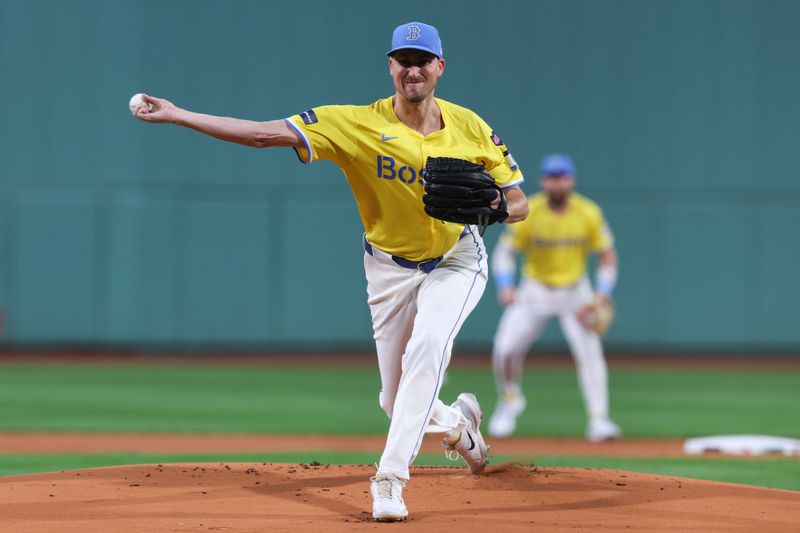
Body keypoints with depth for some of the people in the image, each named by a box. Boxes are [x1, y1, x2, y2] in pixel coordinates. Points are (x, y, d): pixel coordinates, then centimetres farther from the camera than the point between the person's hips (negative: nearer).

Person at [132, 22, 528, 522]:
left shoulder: (469, 126, -12)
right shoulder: (359, 124, -18)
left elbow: (519, 204, -6)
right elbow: (267, 133, -24)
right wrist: (178, 115, -31)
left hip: (458, 259, -1)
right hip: (391, 267, 1)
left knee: (427, 344, -31)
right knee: (397, 402, 6)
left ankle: (390, 477, -29)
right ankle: (458, 420, 43)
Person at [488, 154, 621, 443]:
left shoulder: (589, 213, -10)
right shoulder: (528, 213, -13)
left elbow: (607, 256, -1)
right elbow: (505, 251, -7)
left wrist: (602, 294, -14)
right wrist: (505, 286, -23)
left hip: (575, 291, 0)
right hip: (535, 290, 0)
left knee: (589, 350, -19)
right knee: (504, 350, -10)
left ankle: (599, 419, -16)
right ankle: (510, 401, 20)